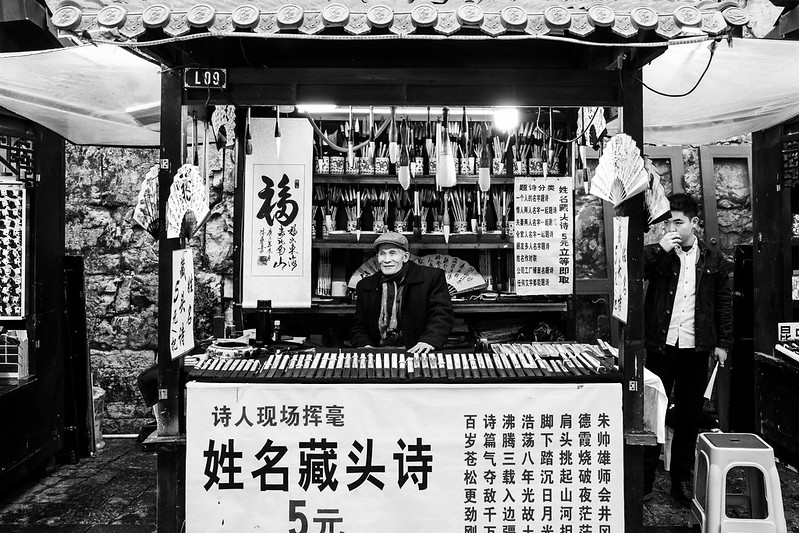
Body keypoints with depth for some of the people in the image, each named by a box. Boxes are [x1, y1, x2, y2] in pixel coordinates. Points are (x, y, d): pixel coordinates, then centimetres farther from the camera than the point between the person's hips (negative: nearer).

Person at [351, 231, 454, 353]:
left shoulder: (432, 277, 2)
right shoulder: (365, 286, 13)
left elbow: (442, 314, -5)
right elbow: (359, 328, 16)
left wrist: (430, 340, -23)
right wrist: (365, 345, -6)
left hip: (416, 353, -3)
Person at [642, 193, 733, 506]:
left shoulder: (713, 260, 7)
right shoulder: (658, 254, 4)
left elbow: (724, 303, 11)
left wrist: (722, 342, 6)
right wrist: (659, 249, -17)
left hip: (695, 350, 2)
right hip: (660, 347, -1)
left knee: (689, 416, 10)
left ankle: (681, 479, 24)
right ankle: (645, 479, 14)